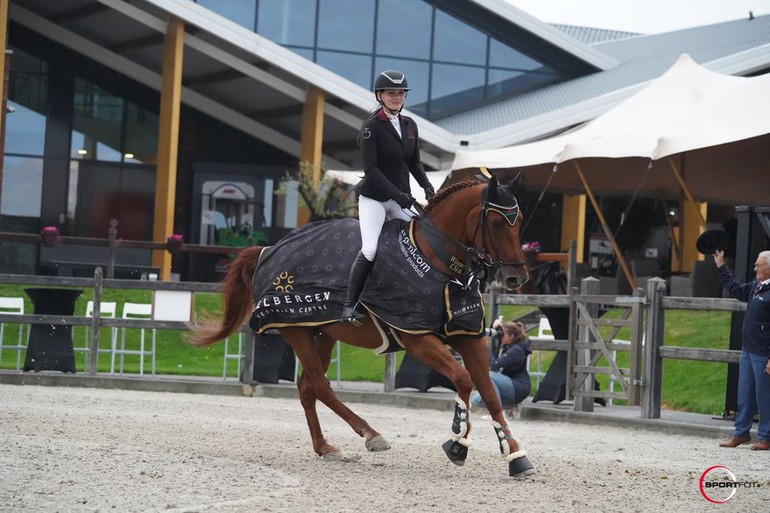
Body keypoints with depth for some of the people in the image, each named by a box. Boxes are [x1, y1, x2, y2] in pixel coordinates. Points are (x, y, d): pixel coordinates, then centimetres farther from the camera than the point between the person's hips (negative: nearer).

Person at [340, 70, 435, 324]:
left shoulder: (410, 125, 9)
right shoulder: (371, 127, -10)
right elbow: (370, 168, -16)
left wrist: (427, 187, -2)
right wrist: (397, 194, -22)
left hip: (401, 197, 7)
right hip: (373, 197, -6)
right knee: (369, 250, -18)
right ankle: (349, 306, -14)